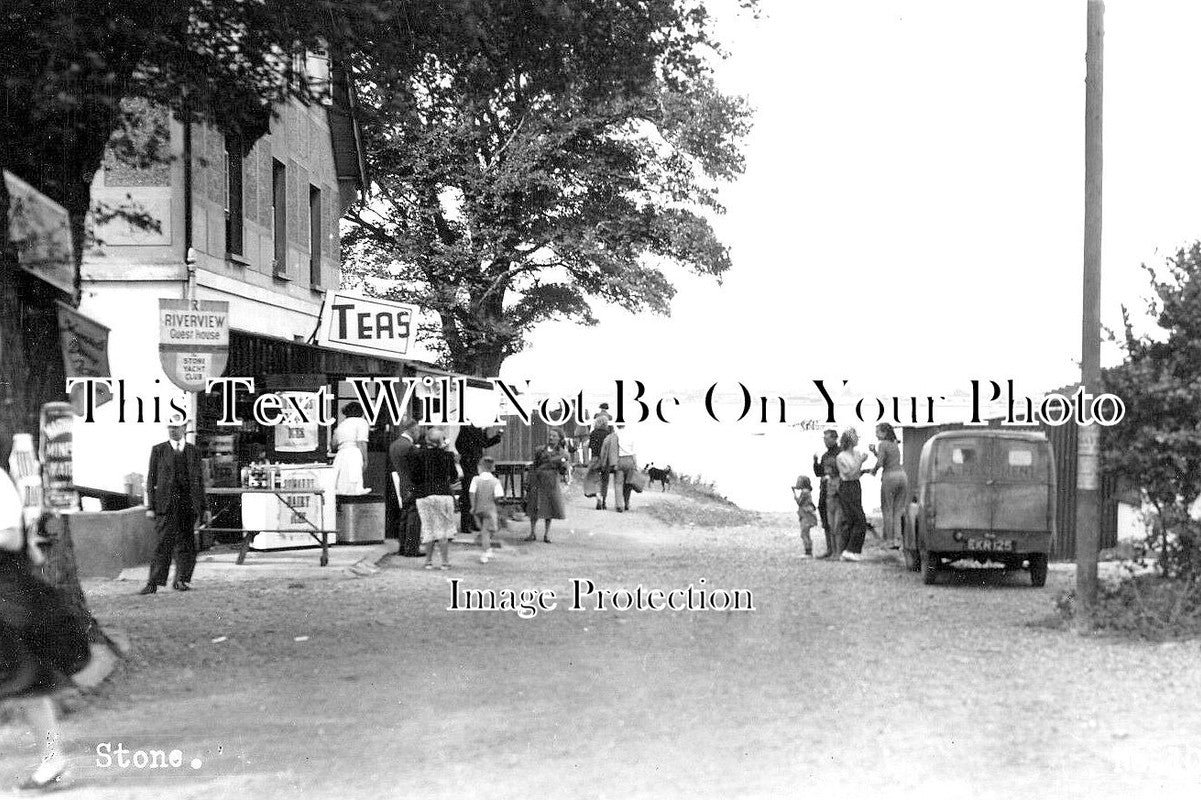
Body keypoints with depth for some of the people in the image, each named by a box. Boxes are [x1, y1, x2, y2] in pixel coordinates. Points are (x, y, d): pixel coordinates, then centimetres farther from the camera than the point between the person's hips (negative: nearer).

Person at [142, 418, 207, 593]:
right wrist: (150, 507, -4)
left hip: (188, 506, 3)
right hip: (165, 505, -3)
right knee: (163, 545, -7)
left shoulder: (193, 451, 14)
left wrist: (204, 508, 11)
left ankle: (181, 580, 15)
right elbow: (151, 479, 4)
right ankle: (154, 583, -7)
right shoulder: (158, 450, 6)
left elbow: (199, 481, 16)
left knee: (187, 545, 4)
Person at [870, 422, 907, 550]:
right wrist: (874, 451, 15)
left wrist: (874, 470, 4)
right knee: (898, 510, 9)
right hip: (902, 475, 7)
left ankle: (889, 540, -1)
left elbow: (880, 462, -15)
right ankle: (897, 539, 2)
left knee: (887, 510, 2)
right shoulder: (895, 444, 17)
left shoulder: (883, 444, -6)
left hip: (890, 477, -7)